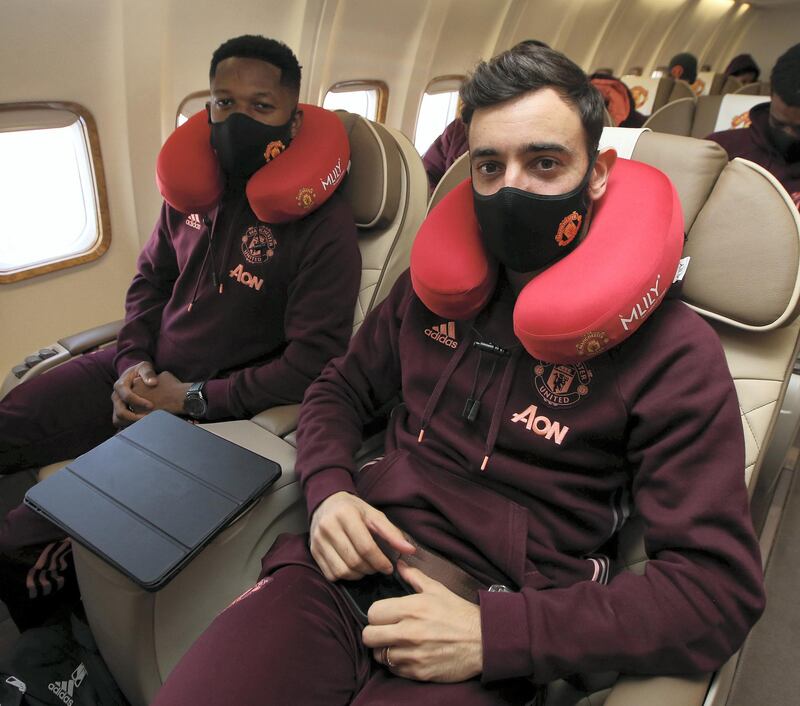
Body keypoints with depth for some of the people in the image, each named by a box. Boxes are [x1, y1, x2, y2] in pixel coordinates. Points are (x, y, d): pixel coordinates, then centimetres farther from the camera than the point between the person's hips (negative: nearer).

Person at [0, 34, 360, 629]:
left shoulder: (323, 220, -18)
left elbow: (316, 359, -22)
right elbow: (150, 279, 16)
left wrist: (193, 398, -17)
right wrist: (132, 361, -2)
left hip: (209, 410, -7)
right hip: (138, 374, 7)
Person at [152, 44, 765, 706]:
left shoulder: (672, 350, -6)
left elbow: (720, 586, -9)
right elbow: (339, 390, 17)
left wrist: (492, 635, -17)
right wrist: (328, 490, -4)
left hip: (492, 641, -2)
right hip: (343, 573, 3)